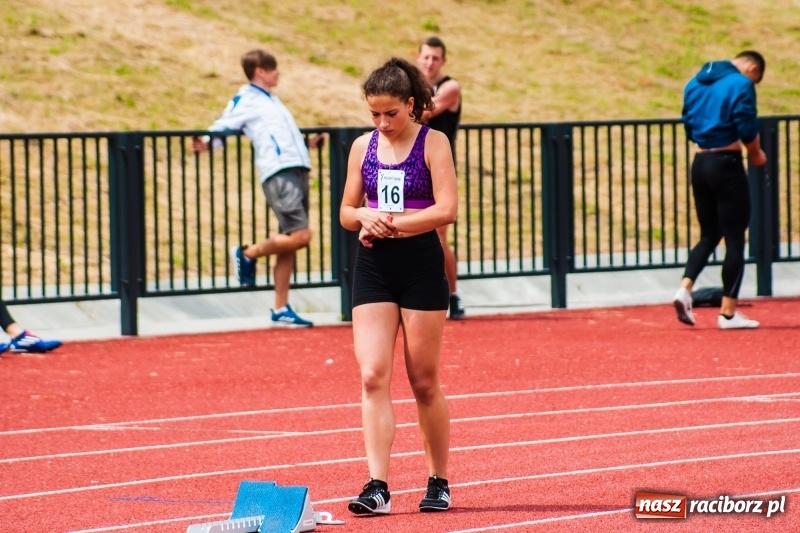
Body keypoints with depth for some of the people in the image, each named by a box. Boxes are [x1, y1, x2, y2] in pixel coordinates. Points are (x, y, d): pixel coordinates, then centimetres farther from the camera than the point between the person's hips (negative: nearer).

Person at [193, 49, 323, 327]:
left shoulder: (271, 99, 27)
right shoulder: (245, 100, 2)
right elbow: (221, 127, -4)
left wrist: (307, 143, 43)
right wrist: (206, 142, -22)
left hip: (298, 171, 8)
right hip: (278, 172, -8)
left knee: (289, 243, 6)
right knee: (300, 235, -19)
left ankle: (281, 310, 9)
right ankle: (248, 254, 3)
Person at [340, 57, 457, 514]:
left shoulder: (433, 143, -4)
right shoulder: (363, 147, 8)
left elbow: (446, 210, -14)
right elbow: (347, 211, 15)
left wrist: (389, 224, -15)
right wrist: (363, 217, -8)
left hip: (421, 266, -3)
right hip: (373, 269, 3)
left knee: (424, 381, 4)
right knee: (373, 376, -9)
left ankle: (439, 482, 20)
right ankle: (378, 487, -13)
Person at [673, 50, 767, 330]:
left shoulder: (694, 83, 12)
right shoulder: (741, 84, -10)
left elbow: (689, 126, 13)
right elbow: (748, 130, -13)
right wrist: (757, 154, 3)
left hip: (700, 163, 7)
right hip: (727, 165, -7)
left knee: (709, 235, 16)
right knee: (735, 239, 1)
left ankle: (685, 288, -5)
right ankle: (728, 313, 1)